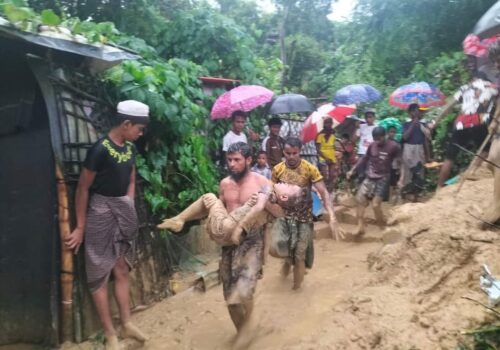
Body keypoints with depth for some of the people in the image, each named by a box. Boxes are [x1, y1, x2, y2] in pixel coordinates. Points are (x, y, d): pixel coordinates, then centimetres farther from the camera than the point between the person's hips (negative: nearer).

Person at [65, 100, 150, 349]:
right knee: (100, 274, 4)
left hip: (124, 211, 7)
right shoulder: (100, 149, -18)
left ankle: (127, 324, 27)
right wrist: (80, 227, -10)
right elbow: (83, 188, -14)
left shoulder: (130, 148, 3)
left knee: (122, 270, 15)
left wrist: (129, 211, 11)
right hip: (101, 212, -7)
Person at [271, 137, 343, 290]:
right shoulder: (277, 169, -6)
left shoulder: (310, 169, -14)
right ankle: (288, 258, 22)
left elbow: (324, 193, -19)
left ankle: (296, 286, 29)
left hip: (303, 217, -2)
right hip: (283, 215, 2)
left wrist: (332, 218, -31)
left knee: (299, 256, 3)